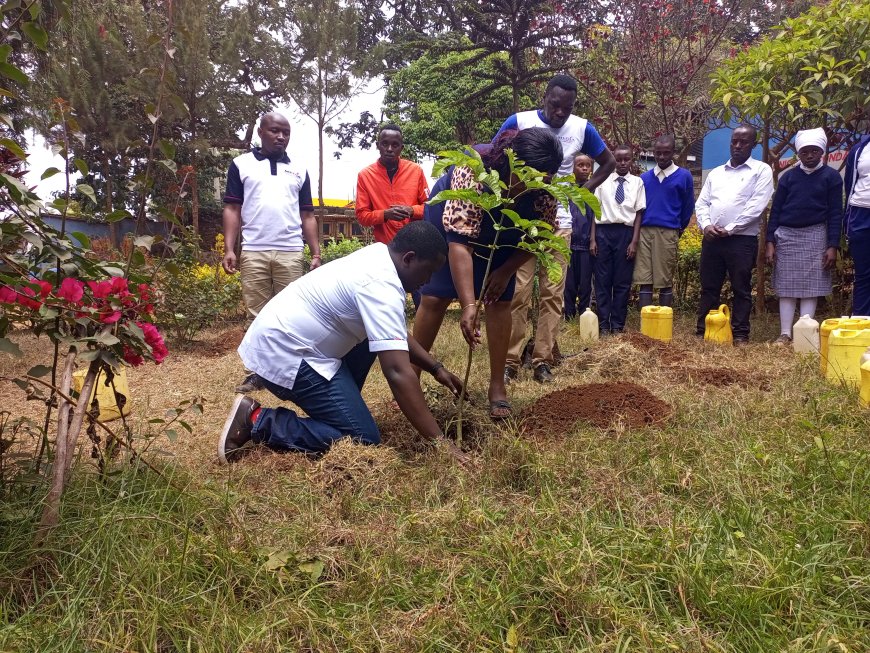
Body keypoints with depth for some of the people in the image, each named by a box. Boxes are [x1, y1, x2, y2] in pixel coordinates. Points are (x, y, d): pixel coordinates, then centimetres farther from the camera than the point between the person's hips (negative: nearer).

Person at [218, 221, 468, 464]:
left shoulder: (378, 258, 8)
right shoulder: (381, 286, -22)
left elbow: (396, 335, 21)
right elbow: (398, 372, -29)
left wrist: (436, 368, 16)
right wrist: (438, 441, -28)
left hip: (278, 336, 11)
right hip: (284, 354, -11)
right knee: (364, 438, -12)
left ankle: (339, 408, 19)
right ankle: (257, 421, -7)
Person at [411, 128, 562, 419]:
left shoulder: (544, 188, -30)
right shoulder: (473, 169, -42)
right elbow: (460, 241, -47)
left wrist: (506, 271, -18)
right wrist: (469, 304, -53)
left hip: (501, 237, 3)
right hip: (450, 223, -3)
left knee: (500, 300, -6)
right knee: (434, 298, -7)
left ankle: (497, 386, 3)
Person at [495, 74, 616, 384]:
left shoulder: (582, 128, 3)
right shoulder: (519, 122, -4)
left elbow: (608, 162, 17)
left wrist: (583, 190, 4)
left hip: (558, 222, 2)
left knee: (553, 293, 1)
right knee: (518, 292, -5)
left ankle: (543, 360, 7)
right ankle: (510, 360, 1)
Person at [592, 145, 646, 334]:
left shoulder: (637, 182, 5)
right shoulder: (604, 180, 6)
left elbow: (639, 213, 2)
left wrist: (634, 242, -4)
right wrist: (593, 239, -1)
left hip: (626, 232, 0)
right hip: (604, 231, 0)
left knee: (623, 282, 4)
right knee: (602, 280, 3)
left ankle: (617, 325, 12)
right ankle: (603, 324, 10)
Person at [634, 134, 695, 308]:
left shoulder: (684, 176, 3)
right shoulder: (644, 178, 12)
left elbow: (688, 206, 10)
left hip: (667, 233, -3)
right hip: (644, 231, 3)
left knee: (665, 282, 1)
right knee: (644, 281, 0)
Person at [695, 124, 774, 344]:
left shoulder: (761, 170, 3)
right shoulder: (715, 173, 18)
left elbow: (757, 206, -8)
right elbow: (702, 203, 13)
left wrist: (730, 229, -12)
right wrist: (706, 225, -7)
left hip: (742, 240, -4)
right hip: (711, 239, 4)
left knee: (741, 290, 1)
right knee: (709, 288, 7)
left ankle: (740, 334, 7)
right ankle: (702, 331, 13)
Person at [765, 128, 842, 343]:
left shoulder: (831, 176, 2)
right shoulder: (788, 176, 6)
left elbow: (835, 213, 0)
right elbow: (775, 210, 6)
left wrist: (833, 246, -8)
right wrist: (770, 242, -1)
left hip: (815, 236, -2)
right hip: (786, 236, 2)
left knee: (811, 286, -1)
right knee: (786, 287, 2)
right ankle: (785, 333, 6)